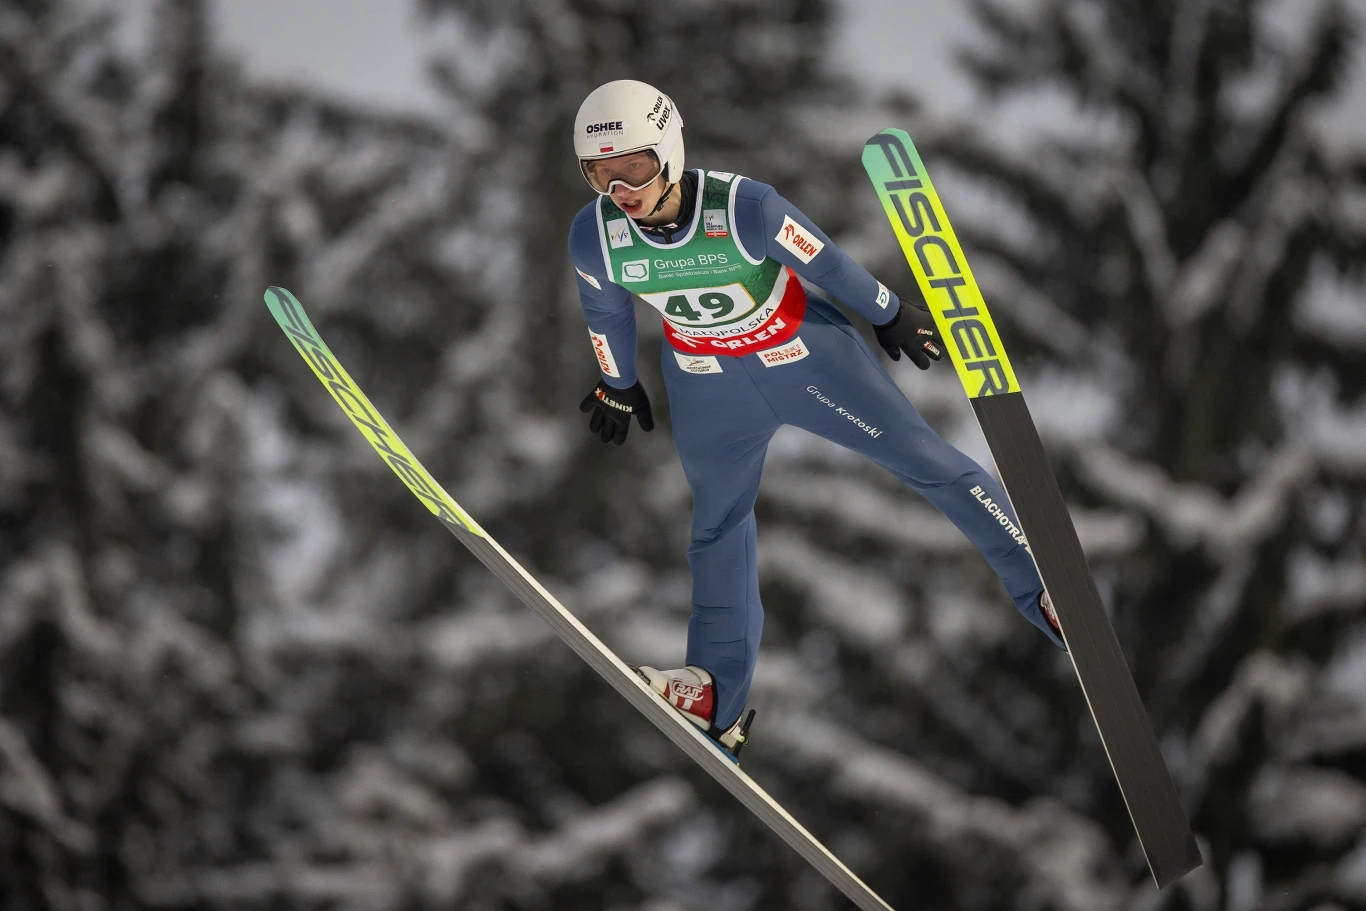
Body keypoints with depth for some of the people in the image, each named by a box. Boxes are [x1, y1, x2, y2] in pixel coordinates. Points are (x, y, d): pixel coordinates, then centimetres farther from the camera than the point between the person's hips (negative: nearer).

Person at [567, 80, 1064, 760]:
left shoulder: (744, 208, -35)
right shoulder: (594, 237, -23)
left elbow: (826, 263, -18)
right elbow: (607, 313, -2)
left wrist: (891, 317, -3)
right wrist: (617, 387, 14)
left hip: (806, 356, -3)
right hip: (708, 388, 3)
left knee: (927, 462, 3)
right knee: (717, 529, 15)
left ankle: (1046, 590, 16)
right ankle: (716, 699, 28)